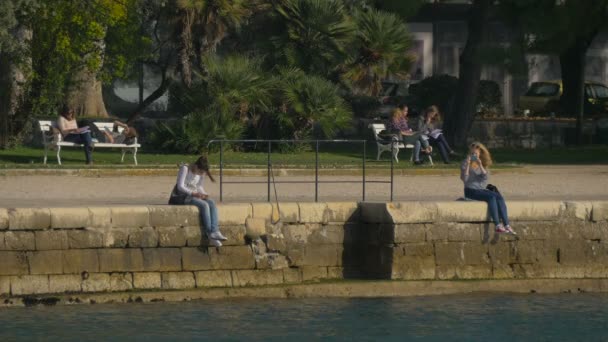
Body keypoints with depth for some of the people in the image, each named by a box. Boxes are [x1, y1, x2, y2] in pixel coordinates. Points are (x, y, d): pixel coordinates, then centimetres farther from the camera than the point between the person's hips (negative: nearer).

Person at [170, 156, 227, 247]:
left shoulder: (201, 173, 7)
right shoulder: (185, 169, -12)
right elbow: (180, 186, -17)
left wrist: (203, 194, -7)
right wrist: (193, 193, -26)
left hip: (193, 196, 7)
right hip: (180, 196, -7)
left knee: (211, 203, -20)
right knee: (204, 205, -29)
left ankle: (215, 232, -32)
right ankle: (210, 235, -29)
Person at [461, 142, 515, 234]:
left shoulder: (483, 164, 14)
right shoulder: (465, 163, 2)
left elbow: (485, 177, -5)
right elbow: (464, 178, -13)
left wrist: (480, 165, -17)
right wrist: (468, 164, -19)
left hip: (482, 189, 5)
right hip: (471, 190, -5)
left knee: (499, 197, -22)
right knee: (491, 197, -30)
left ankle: (506, 225, -29)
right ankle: (497, 226, -36)